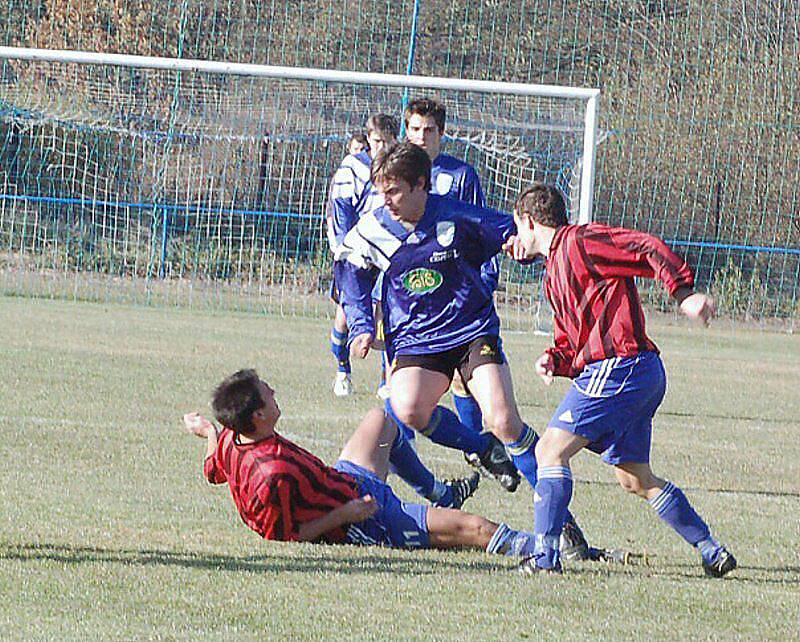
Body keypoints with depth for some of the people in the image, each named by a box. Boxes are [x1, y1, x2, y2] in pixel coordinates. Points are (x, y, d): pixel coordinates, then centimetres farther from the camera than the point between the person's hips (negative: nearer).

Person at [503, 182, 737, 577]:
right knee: (635, 479, 15)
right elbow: (571, 341, 26)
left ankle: (545, 555, -19)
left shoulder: (579, 242, -5)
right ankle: (711, 551, 17)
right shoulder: (554, 270, 25)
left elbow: (648, 250, -15)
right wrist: (554, 360, 4)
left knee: (550, 451, -13)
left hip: (618, 366, -10)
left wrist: (683, 293, -26)